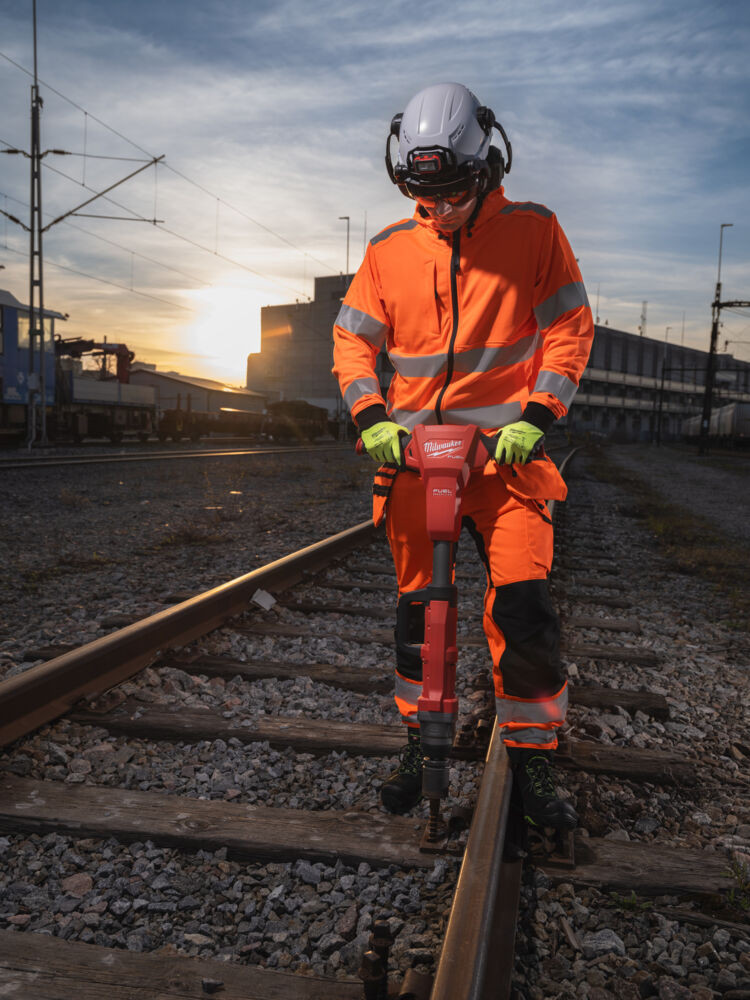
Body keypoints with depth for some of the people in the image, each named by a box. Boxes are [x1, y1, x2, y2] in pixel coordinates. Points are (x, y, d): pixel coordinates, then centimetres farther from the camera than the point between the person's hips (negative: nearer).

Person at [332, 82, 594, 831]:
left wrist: (536, 416, -11)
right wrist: (370, 418, -9)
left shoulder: (534, 232, 1)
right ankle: (419, 742, 28)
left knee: (523, 609, -10)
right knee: (417, 605, 9)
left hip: (506, 451, -2)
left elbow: (570, 327, 1)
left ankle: (530, 757, 11)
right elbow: (352, 339, 7)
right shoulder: (389, 250, 6)